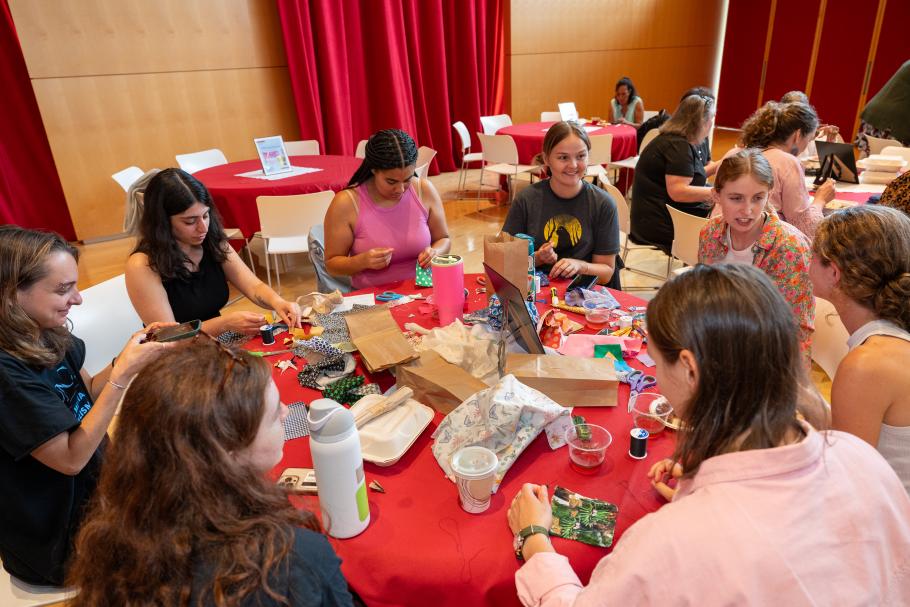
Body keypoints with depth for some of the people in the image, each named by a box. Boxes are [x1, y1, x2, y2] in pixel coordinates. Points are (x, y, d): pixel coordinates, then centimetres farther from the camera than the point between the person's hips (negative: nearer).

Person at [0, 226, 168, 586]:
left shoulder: (46, 336, -6)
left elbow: (87, 393, 8)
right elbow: (71, 458, -26)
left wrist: (130, 355, -10)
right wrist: (124, 373, -30)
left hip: (92, 487, 7)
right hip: (56, 539, -7)